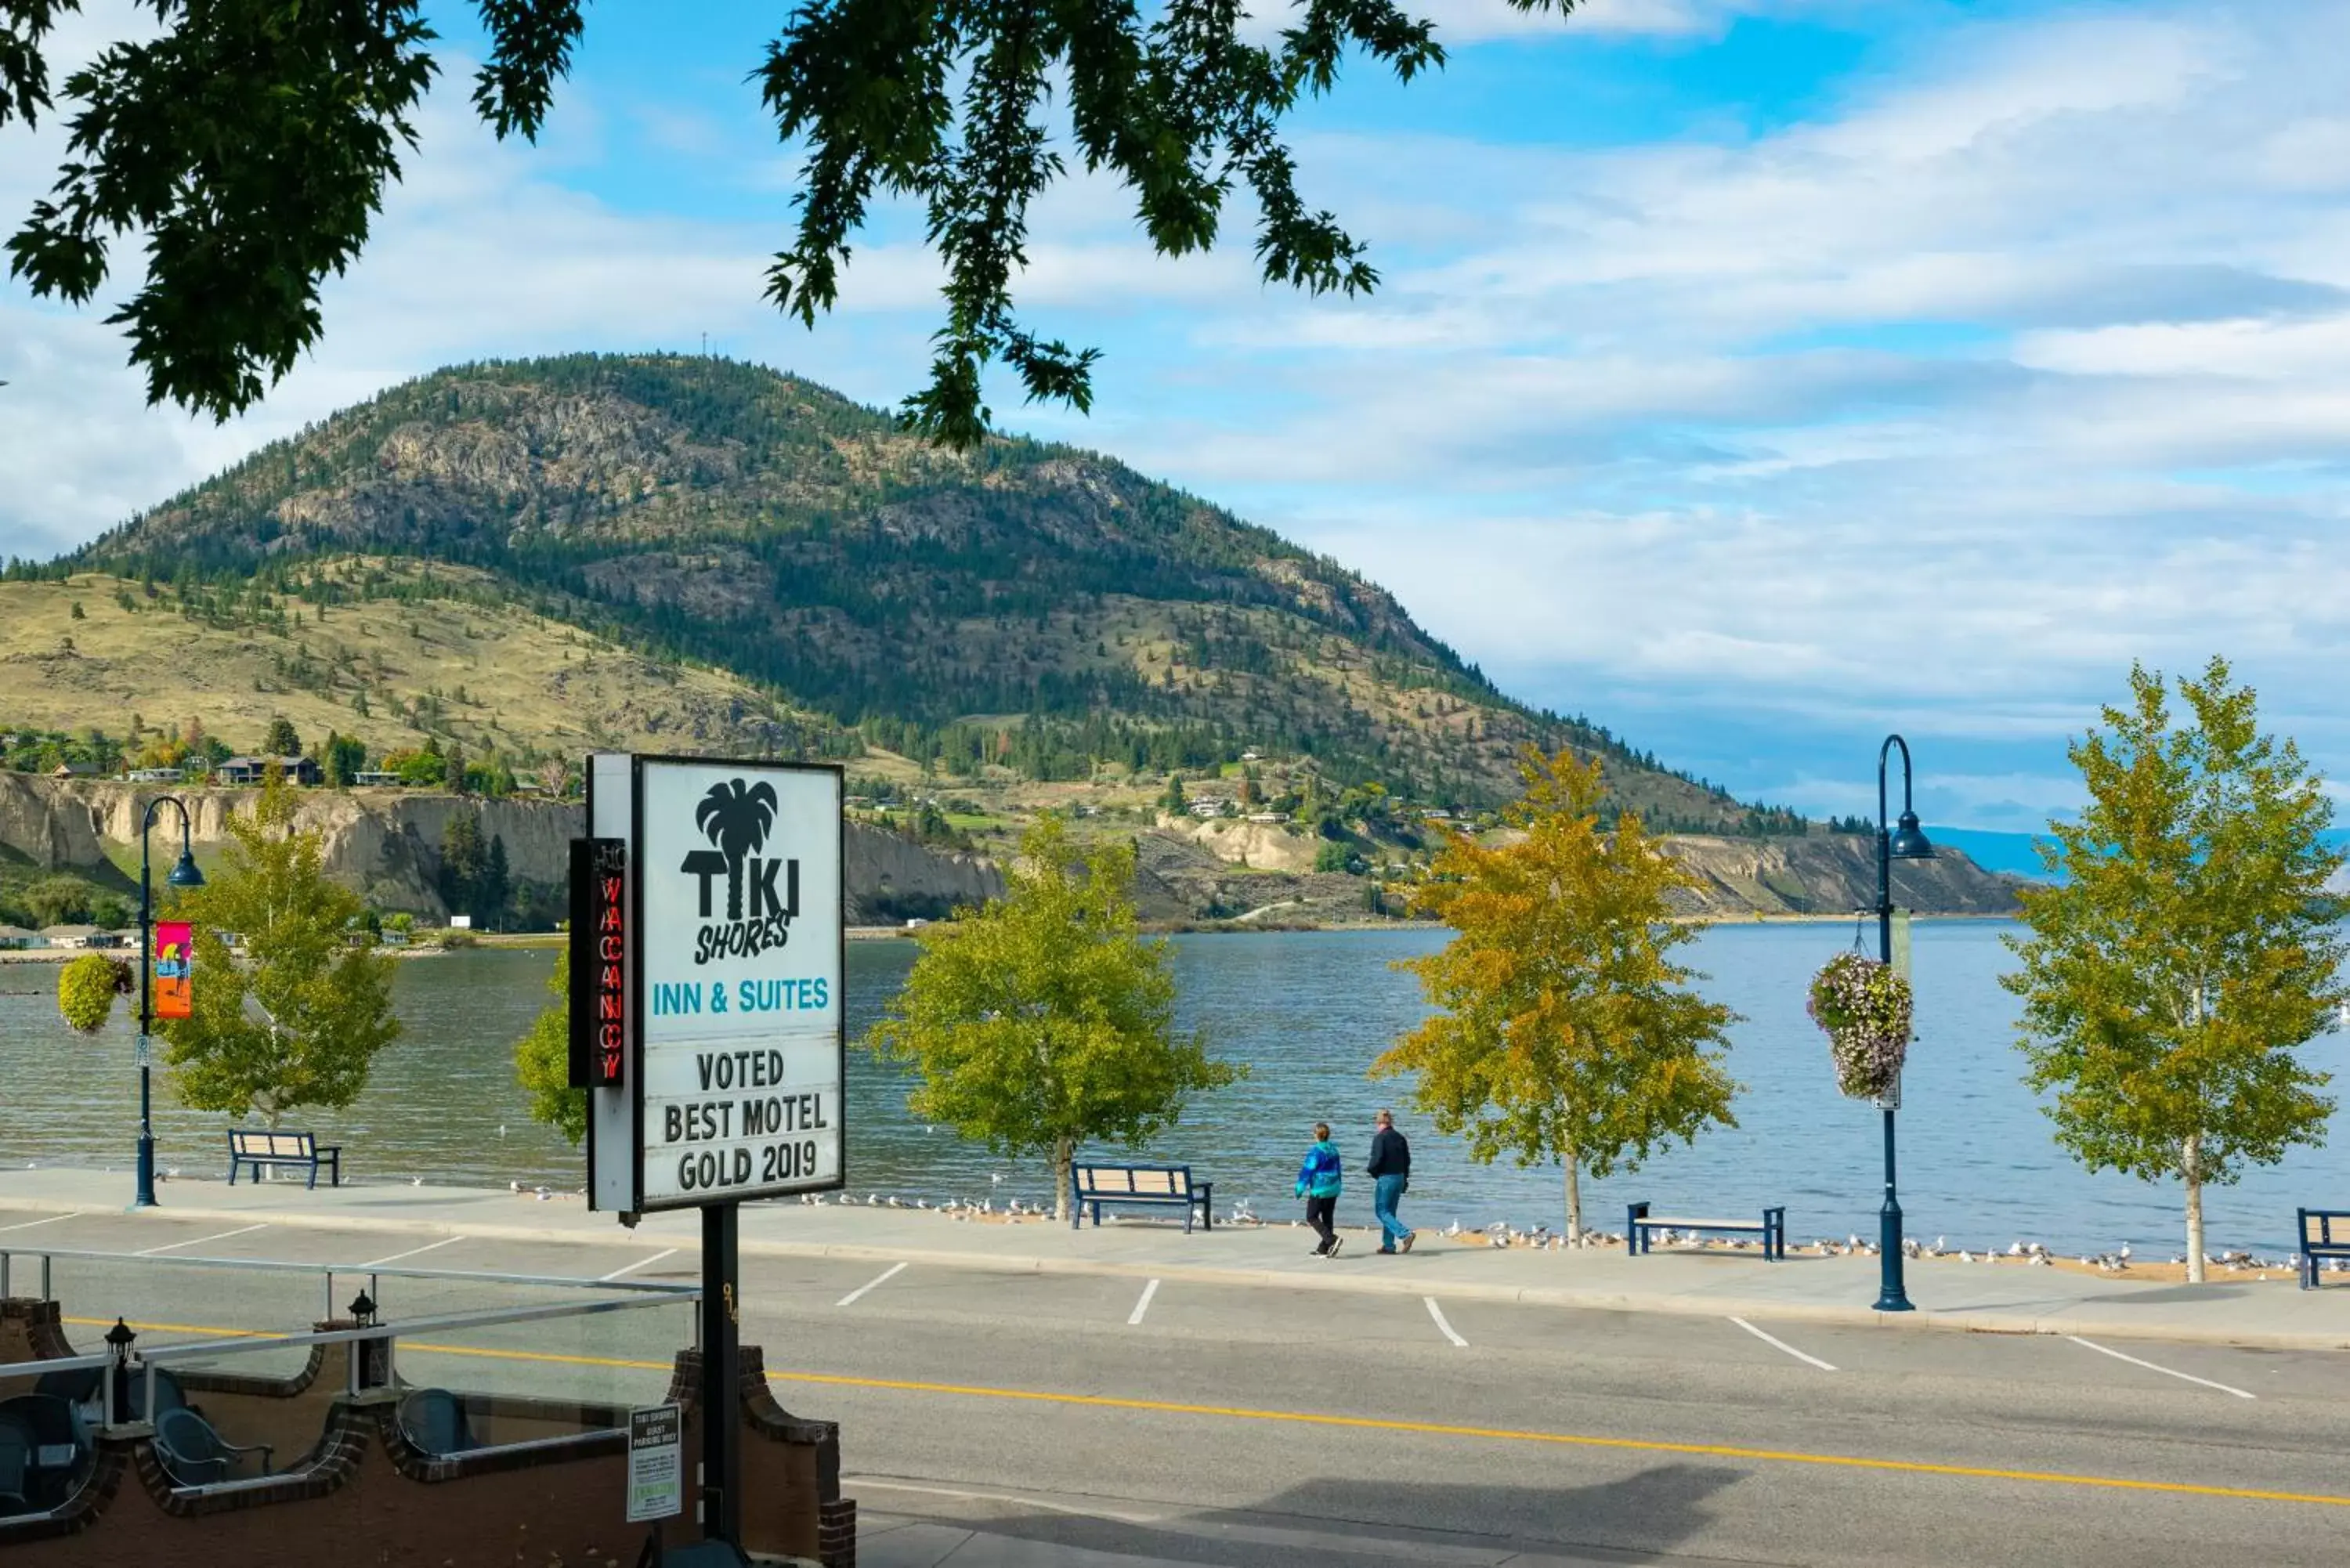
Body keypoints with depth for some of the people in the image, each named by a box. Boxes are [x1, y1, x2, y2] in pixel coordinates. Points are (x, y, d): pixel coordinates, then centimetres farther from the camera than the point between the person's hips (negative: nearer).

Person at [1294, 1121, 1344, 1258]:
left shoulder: (1316, 1152, -17)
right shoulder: (1334, 1149, 7)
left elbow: (1308, 1171, -14)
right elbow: (1338, 1168, 16)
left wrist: (1300, 1189, -6)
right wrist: (1338, 1185, 26)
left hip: (1319, 1190, -8)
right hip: (1333, 1189, 8)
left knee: (1312, 1217, 1)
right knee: (1328, 1218, 11)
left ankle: (1332, 1240, -14)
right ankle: (1324, 1249, 15)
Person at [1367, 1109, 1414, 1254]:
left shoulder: (1379, 1138, -12)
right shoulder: (1401, 1138, 9)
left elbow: (1377, 1159, -19)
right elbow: (1407, 1160, 12)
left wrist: (1373, 1172, 0)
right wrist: (1405, 1180, 18)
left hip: (1385, 1178, -7)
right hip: (1399, 1177, 7)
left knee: (1382, 1211, -2)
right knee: (1390, 1212, 14)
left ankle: (1405, 1234, -19)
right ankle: (1389, 1246, 13)